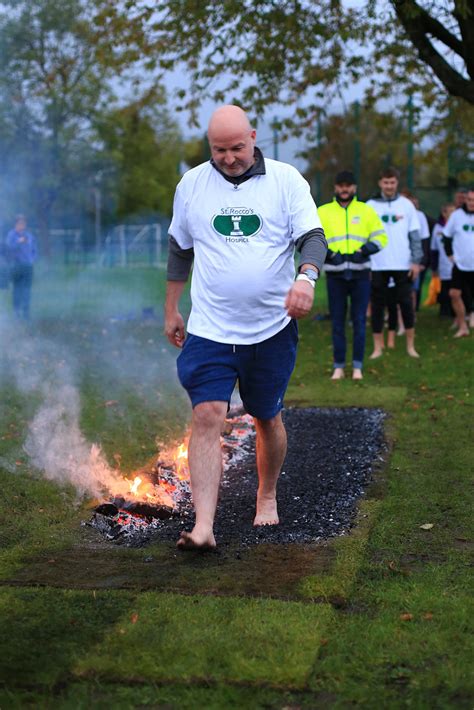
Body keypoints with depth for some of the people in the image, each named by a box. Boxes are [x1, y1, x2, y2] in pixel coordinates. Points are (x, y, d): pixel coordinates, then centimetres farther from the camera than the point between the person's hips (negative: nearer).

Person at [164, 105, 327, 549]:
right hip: (210, 329, 0)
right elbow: (180, 249, 15)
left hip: (272, 328, 0)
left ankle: (267, 497, 37)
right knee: (207, 417, -13)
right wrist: (171, 309, 18)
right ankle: (203, 526, -15)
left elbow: (312, 237, -8)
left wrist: (306, 276, -29)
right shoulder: (192, 184, 5)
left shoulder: (286, 180, -2)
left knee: (267, 419, 13)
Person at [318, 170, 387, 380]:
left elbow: (380, 238, 6)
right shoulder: (323, 212, 7)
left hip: (360, 274, 0)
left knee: (359, 321, 2)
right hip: (335, 275, 0)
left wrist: (364, 251, -11)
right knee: (337, 322, 3)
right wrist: (328, 255, -12)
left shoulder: (366, 211, 8)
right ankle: (338, 366, 11)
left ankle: (357, 366, 10)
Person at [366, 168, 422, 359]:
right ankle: (378, 347, 11)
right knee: (377, 305, 3)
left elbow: (415, 235, 4)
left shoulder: (406, 205, 4)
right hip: (378, 265, 0)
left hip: (403, 264, 0)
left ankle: (410, 345, 13)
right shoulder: (370, 206, 3)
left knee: (406, 303, 2)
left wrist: (416, 260, -3)